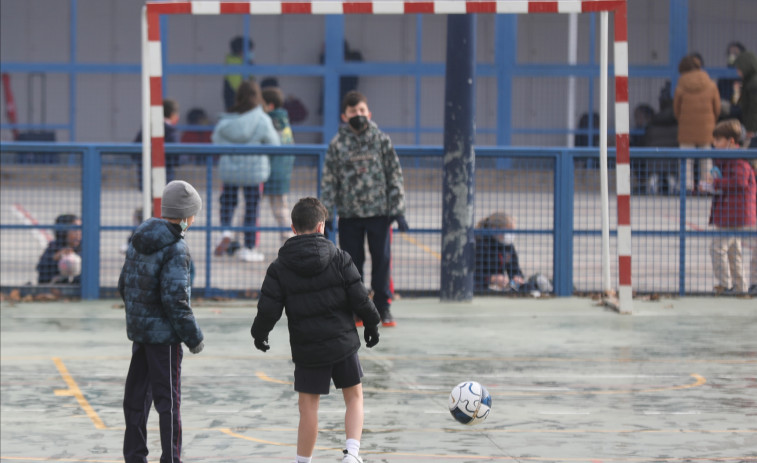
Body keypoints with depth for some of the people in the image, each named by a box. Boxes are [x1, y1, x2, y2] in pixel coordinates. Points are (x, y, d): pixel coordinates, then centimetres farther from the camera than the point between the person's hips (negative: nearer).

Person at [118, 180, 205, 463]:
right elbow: (175, 298, -22)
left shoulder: (139, 240, 6)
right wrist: (193, 337, -13)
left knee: (137, 395, 14)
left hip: (138, 330, 8)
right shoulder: (174, 249, -18)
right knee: (168, 398, -1)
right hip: (164, 333, -8)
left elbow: (124, 284, 13)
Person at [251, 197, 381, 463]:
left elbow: (268, 310, -6)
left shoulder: (279, 268, -5)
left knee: (309, 408, 6)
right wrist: (371, 324, 12)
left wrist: (259, 334, 14)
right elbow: (359, 298, -5)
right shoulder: (339, 259, -6)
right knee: (354, 396, 15)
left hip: (307, 349, 0)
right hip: (343, 343, 0)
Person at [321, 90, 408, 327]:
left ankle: (383, 307, 10)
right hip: (349, 214, 0)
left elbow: (395, 176, 4)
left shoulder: (381, 141, 2)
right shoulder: (337, 144, 2)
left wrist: (398, 210, 0)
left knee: (382, 259, 0)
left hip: (379, 212, 0)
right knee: (352, 262, 4)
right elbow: (328, 181, 3)